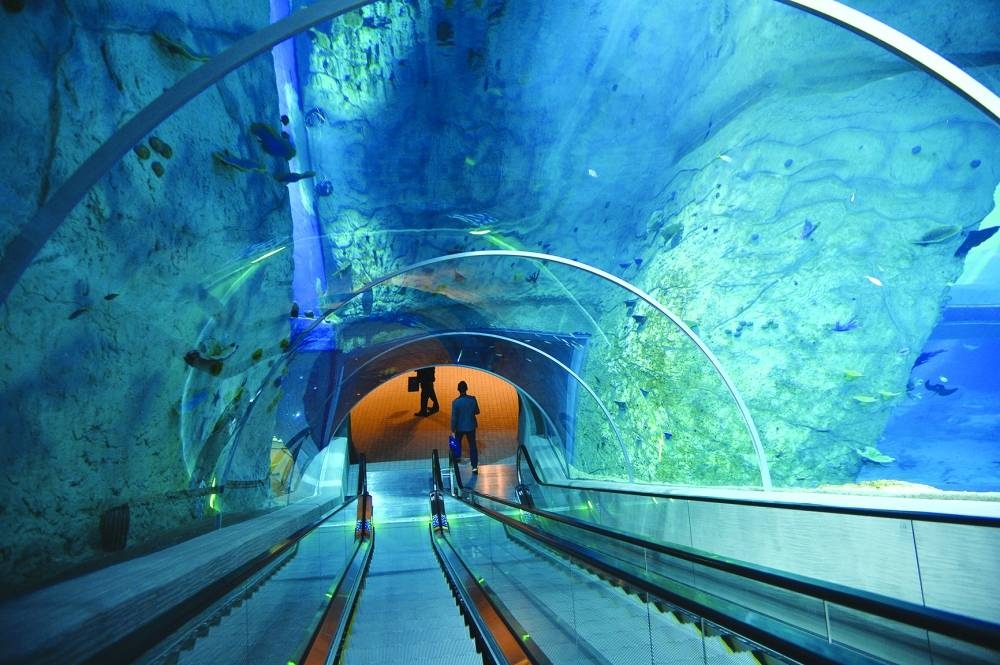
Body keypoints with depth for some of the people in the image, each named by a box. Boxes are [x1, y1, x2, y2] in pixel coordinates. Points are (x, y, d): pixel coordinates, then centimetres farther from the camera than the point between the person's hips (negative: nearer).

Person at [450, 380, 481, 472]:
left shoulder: (455, 402, -22)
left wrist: (452, 430, -8)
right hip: (471, 426, 1)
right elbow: (477, 412, -1)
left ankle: (458, 457, 48)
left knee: (457, 441, 27)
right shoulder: (473, 399, -15)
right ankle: (475, 466, 7)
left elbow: (454, 417, -17)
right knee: (472, 445, 9)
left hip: (460, 427, -1)